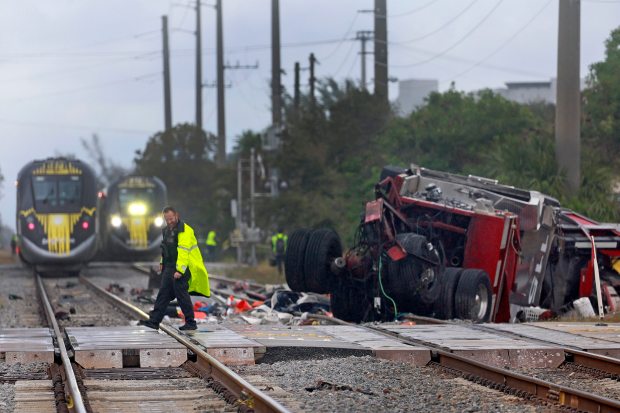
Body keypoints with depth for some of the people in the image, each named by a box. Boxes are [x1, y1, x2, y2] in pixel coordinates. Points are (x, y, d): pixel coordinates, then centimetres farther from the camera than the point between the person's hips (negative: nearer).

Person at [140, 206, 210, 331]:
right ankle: (154, 320, 7)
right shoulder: (167, 230, 14)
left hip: (182, 266, -9)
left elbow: (183, 252, -23)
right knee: (163, 293, 7)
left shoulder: (184, 231, -16)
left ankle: (190, 323, 2)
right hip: (169, 267, 9)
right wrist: (162, 263, 16)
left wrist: (179, 270, -28)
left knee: (181, 294, -6)